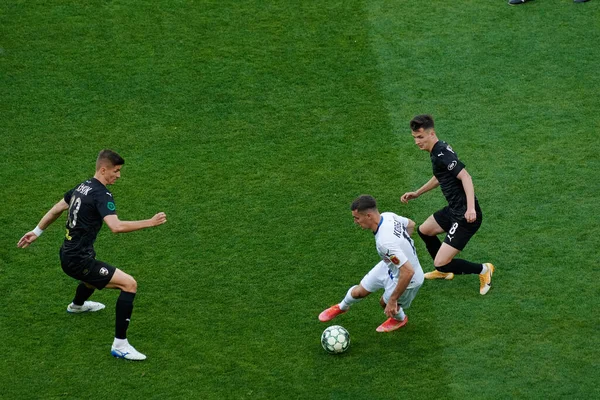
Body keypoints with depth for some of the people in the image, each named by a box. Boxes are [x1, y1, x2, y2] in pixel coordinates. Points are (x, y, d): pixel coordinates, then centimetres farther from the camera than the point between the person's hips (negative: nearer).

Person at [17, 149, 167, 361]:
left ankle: (77, 305, 76)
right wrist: (150, 223, -28)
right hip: (78, 261, -10)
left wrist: (37, 231, 33)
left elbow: (56, 209, 20)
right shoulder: (101, 194, -20)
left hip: (67, 254, 10)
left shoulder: (83, 186, 8)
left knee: (96, 273, 43)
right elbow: (116, 226, -34)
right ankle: (120, 345, -14)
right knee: (129, 284, -16)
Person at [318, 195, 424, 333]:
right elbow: (411, 224, 3)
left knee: (386, 303, 21)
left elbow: (408, 272, -41)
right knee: (358, 292, 18)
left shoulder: (385, 242, -43)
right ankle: (342, 307, 51)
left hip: (407, 280, -8)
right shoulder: (387, 216, -18)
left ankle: (399, 319, 55)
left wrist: (393, 300, -32)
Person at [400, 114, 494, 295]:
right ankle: (443, 271, 49)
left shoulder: (442, 154, -21)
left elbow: (465, 177, -32)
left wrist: (471, 208, -42)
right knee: (424, 230, 31)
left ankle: (483, 270, 11)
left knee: (441, 263, -11)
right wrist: (417, 193, 34)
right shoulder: (437, 151, 10)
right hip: (453, 210, 11)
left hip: (466, 217, -11)